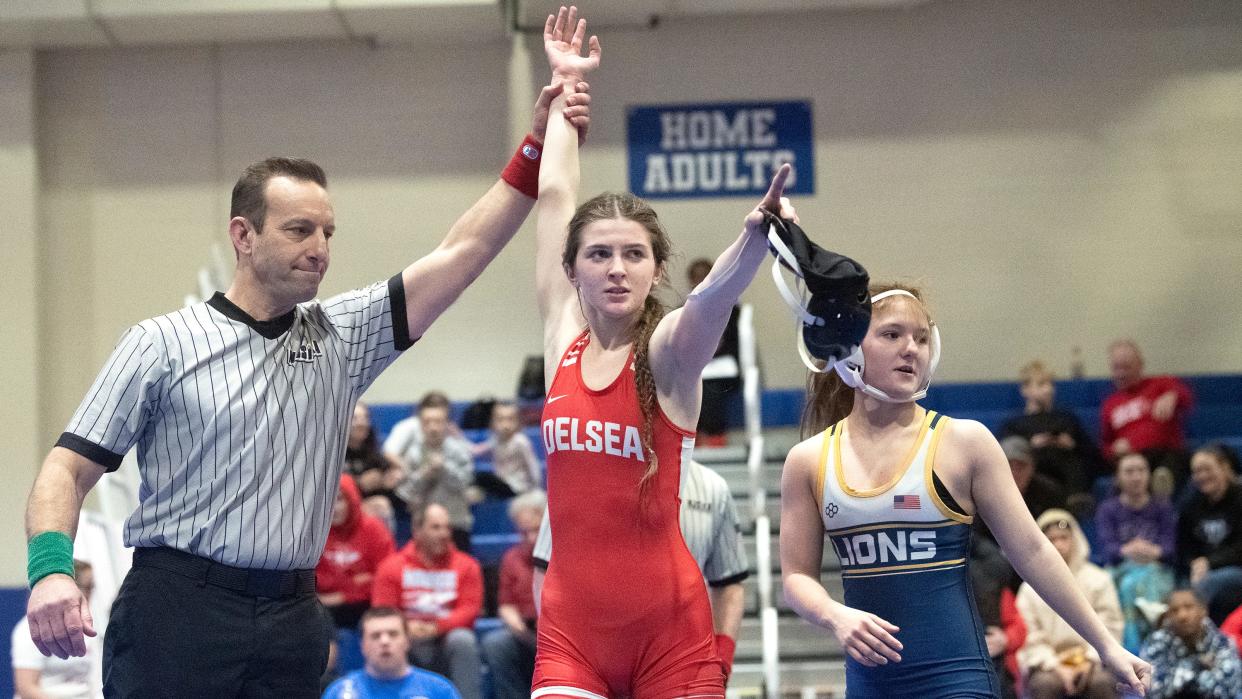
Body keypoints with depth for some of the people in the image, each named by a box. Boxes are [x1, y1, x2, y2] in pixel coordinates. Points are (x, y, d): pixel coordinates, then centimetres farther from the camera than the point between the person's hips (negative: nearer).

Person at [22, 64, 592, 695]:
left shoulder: (341, 336, 13)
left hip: (292, 620, 4)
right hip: (176, 610, -4)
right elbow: (71, 466, -1)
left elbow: (461, 253, 9)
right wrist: (50, 566, -19)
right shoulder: (162, 344, 1)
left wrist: (537, 147, 1)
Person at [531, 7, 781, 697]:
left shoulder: (670, 352, -4)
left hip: (668, 622, -3)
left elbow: (716, 293, -27)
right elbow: (554, 195, 12)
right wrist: (566, 83, 19)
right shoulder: (562, 337, 6)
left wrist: (755, 237, -48)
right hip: (571, 623, 3)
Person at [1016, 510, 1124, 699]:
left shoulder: (1098, 580, 7)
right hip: (1046, 664, 0)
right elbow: (1030, 638, -1)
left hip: (1091, 660, 0)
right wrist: (1056, 668, -16)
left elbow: (1109, 628, 3)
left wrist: (1090, 661, -12)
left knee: (1101, 682, -32)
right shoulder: (1030, 589, 6)